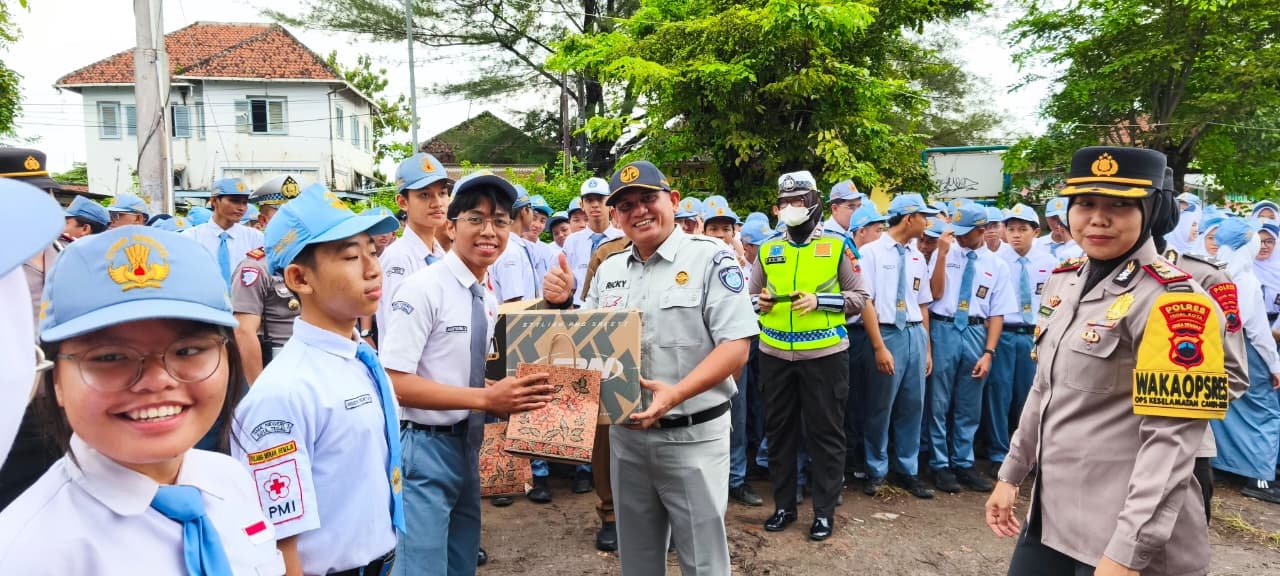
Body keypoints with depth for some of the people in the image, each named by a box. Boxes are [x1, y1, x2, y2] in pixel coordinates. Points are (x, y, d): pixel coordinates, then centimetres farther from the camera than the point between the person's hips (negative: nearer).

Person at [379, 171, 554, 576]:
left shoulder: (489, 298, 8)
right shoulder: (423, 289, -16)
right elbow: (395, 381, -21)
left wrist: (511, 395, -2)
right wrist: (486, 398, -25)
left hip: (468, 447, 8)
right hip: (424, 448, -8)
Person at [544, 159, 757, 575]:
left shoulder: (710, 259, -10)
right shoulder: (608, 270, 8)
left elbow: (736, 347, -17)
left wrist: (676, 393, -30)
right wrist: (563, 304, -4)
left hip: (692, 435, -5)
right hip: (625, 433, 6)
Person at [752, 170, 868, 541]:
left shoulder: (836, 246, 0)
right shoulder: (767, 249, 9)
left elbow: (859, 297, -1)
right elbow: (751, 297, 15)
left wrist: (819, 300, -15)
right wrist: (760, 302, -8)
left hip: (824, 354, -3)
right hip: (775, 354, 3)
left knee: (825, 432, 5)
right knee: (778, 430, 11)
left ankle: (824, 511, 18)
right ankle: (783, 506, 25)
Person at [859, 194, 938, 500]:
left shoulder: (918, 258, 12)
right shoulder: (871, 252, -7)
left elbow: (923, 305, 14)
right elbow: (865, 301, -11)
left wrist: (927, 348, 11)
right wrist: (879, 347, -15)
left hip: (916, 334, 6)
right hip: (887, 333, -6)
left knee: (913, 407, 11)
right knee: (880, 408, 3)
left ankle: (907, 471, 24)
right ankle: (876, 471, 20)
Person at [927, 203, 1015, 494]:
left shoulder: (996, 266, 4)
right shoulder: (945, 255, 1)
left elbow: (997, 313, 2)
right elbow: (934, 294, -9)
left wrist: (988, 353, -5)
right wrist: (942, 255, -15)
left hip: (975, 333, 2)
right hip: (943, 330, -2)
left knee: (969, 405, 13)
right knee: (939, 402, 5)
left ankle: (963, 464, 26)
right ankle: (940, 465, 17)